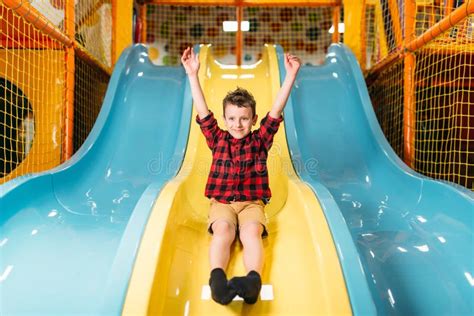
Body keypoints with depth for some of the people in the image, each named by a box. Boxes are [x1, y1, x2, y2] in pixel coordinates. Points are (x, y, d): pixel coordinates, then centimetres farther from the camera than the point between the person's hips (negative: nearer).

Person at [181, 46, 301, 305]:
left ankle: (253, 279, -55)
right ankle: (217, 279, -54)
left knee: (251, 232, -31)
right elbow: (203, 111, 6)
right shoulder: (217, 139, 13)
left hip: (252, 203, 0)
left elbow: (276, 110, 3)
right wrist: (193, 75, 1)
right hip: (222, 203, 1)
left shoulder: (260, 140, 11)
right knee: (223, 230, -31)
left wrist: (291, 75, -3)